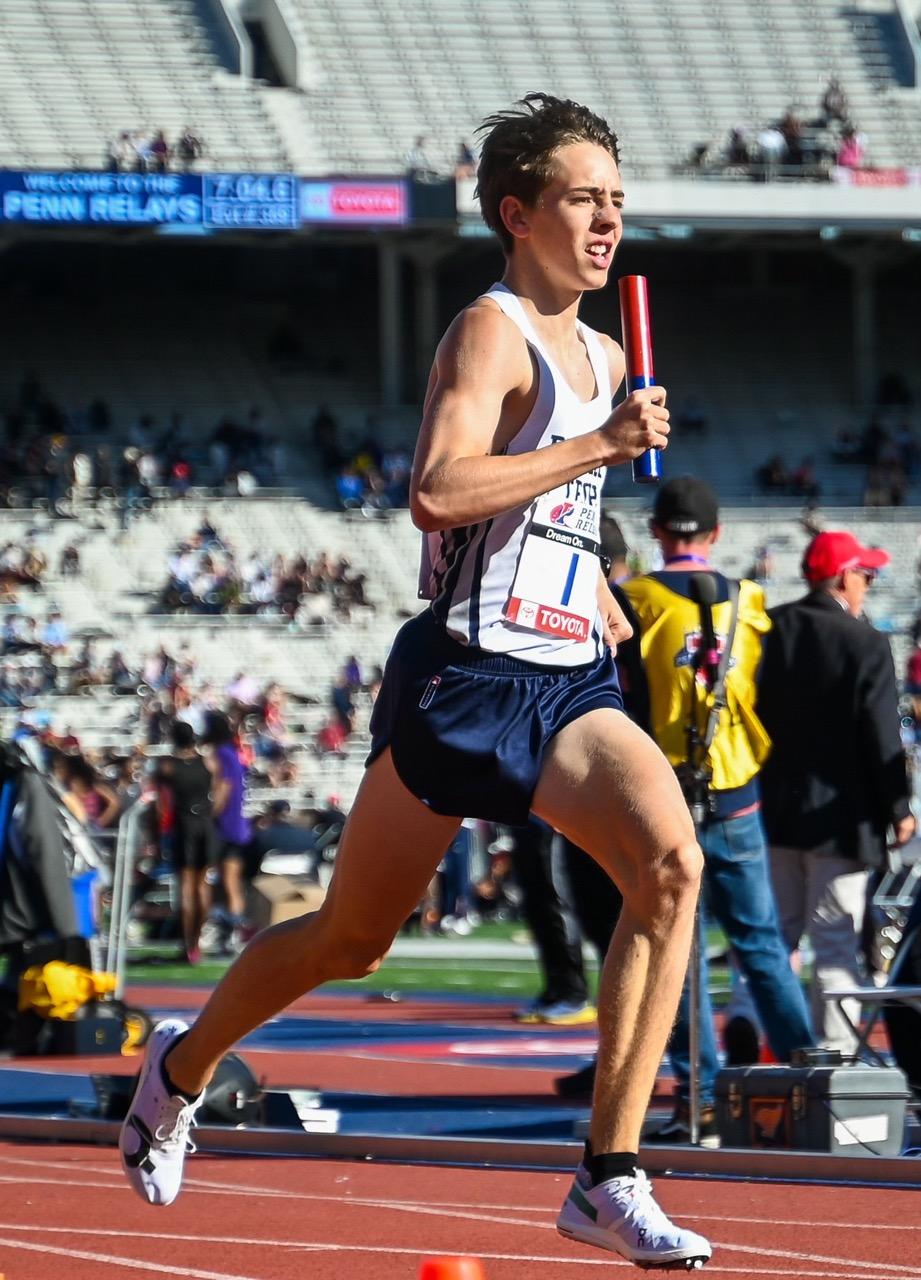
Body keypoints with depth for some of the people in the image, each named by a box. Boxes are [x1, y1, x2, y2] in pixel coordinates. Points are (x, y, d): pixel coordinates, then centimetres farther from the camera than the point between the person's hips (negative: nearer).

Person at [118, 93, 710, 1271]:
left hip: (570, 686, 6)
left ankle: (611, 1179, -23)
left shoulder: (604, 357, 17)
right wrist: (602, 445, -26)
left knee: (671, 861, -22)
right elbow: (437, 492, -25)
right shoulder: (491, 330, -9)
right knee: (352, 938, 7)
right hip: (464, 678, -6)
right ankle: (182, 1066, 37)